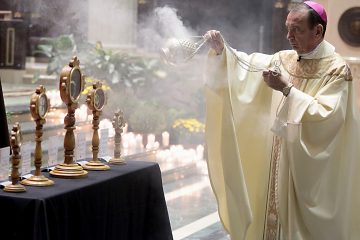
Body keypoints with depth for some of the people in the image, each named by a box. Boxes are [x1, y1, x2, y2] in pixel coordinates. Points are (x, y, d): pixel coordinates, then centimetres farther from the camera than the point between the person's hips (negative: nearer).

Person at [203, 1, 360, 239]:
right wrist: (221, 49, -11)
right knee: (278, 219, 13)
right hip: (279, 160, 6)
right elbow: (248, 65, 7)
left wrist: (287, 89, -24)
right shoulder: (284, 59, 5)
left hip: (312, 167, -6)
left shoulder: (337, 69, -14)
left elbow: (326, 116, -23)